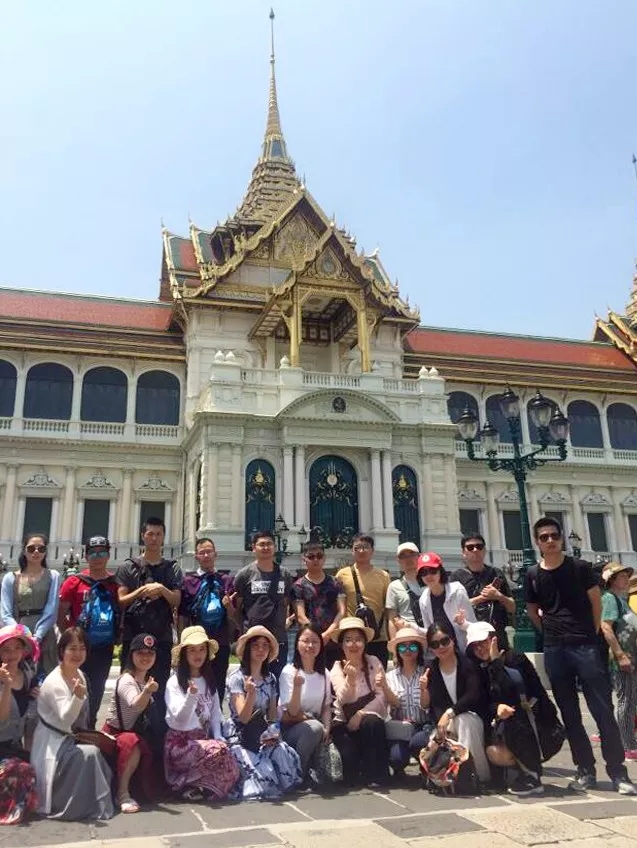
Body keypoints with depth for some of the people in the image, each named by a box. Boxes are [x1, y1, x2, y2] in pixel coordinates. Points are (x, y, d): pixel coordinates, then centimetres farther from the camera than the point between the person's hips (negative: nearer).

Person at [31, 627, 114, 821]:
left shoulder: (79, 675, 2)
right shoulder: (54, 682, -22)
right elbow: (65, 720, -34)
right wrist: (77, 696, -50)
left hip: (69, 740, 8)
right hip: (52, 745, -8)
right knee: (90, 754, -27)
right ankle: (93, 806, -13)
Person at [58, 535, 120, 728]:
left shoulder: (116, 583, 2)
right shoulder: (74, 581, -4)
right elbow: (60, 614, -2)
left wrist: (118, 636, 0)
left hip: (104, 648, 2)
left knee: (96, 691, 13)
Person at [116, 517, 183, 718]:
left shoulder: (172, 568, 7)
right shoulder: (129, 567, 4)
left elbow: (176, 602, 1)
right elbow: (120, 601, -1)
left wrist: (162, 589, -15)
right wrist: (141, 591, -14)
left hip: (162, 638, 1)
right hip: (133, 637, -1)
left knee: (160, 689, 6)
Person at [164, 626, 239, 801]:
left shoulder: (209, 681, 12)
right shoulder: (174, 682, -8)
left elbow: (216, 713, 12)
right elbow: (179, 719, -18)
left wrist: (218, 737, -5)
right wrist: (191, 696, -34)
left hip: (204, 739, 6)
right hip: (181, 743, -6)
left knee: (230, 766, -23)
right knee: (219, 752, -32)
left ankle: (193, 784, -2)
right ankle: (188, 784, -10)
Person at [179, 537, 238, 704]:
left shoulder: (226, 581, 7)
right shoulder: (188, 581, 1)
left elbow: (233, 617, 9)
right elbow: (182, 616, 0)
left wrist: (229, 606, -12)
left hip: (220, 644, 2)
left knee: (218, 687, 9)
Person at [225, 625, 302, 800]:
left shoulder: (270, 679, 8)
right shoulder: (237, 678, -9)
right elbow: (243, 717, -17)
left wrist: (273, 732, -8)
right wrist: (251, 693, -36)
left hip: (263, 736, 5)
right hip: (241, 739, -5)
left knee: (288, 757, -24)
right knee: (262, 779, -27)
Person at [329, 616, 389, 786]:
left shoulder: (374, 663, -2)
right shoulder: (337, 668, -3)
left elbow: (382, 696, -10)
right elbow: (343, 699, -20)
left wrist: (361, 714, -22)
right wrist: (350, 678, -39)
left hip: (370, 718, 1)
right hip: (344, 723, 0)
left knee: (371, 722, -35)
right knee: (349, 758, -29)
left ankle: (376, 775, -20)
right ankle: (354, 776, 6)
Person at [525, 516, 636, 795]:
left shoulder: (580, 567, -1)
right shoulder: (532, 575, 5)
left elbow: (596, 602, 4)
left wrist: (591, 634, 3)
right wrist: (553, 632, 9)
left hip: (585, 646, -2)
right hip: (554, 651, 3)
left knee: (603, 710, -2)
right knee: (569, 714, 8)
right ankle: (585, 770, 17)